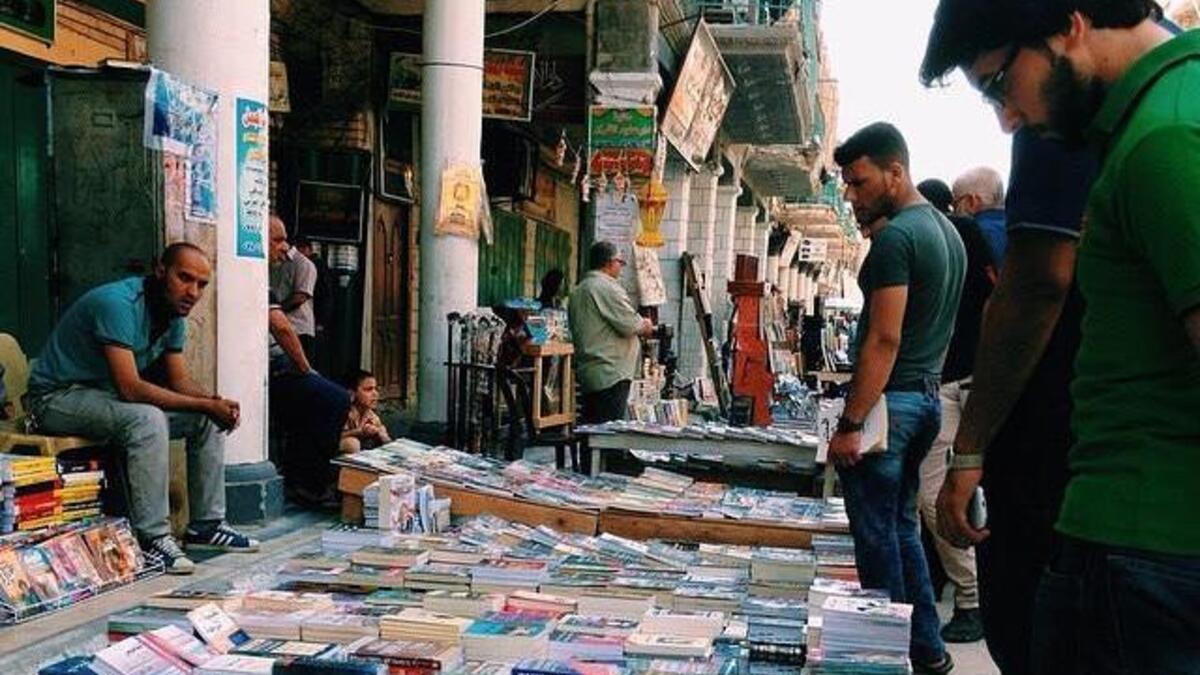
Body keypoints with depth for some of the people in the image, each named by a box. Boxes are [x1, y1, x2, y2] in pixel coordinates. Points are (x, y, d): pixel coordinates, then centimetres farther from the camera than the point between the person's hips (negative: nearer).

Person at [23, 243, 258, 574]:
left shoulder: (174, 315, 1)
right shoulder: (118, 304, -27)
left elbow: (180, 381, 4)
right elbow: (130, 388, -33)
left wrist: (214, 400, -18)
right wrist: (205, 404, -30)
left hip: (108, 395, 9)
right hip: (58, 396, -9)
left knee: (209, 419, 0)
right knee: (147, 419, -35)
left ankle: (206, 525, 5)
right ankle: (152, 538, -30)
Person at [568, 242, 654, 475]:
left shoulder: (578, 291, 18)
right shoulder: (608, 287, -13)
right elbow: (630, 324, -18)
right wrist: (645, 325, 5)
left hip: (586, 372, 10)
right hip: (611, 373, -9)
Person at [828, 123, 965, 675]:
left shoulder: (895, 237, -15)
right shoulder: (946, 230, 14)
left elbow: (884, 338, -20)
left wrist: (850, 423, -20)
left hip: (890, 398, -10)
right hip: (928, 394, 10)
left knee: (877, 536, -1)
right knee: (901, 526, 17)